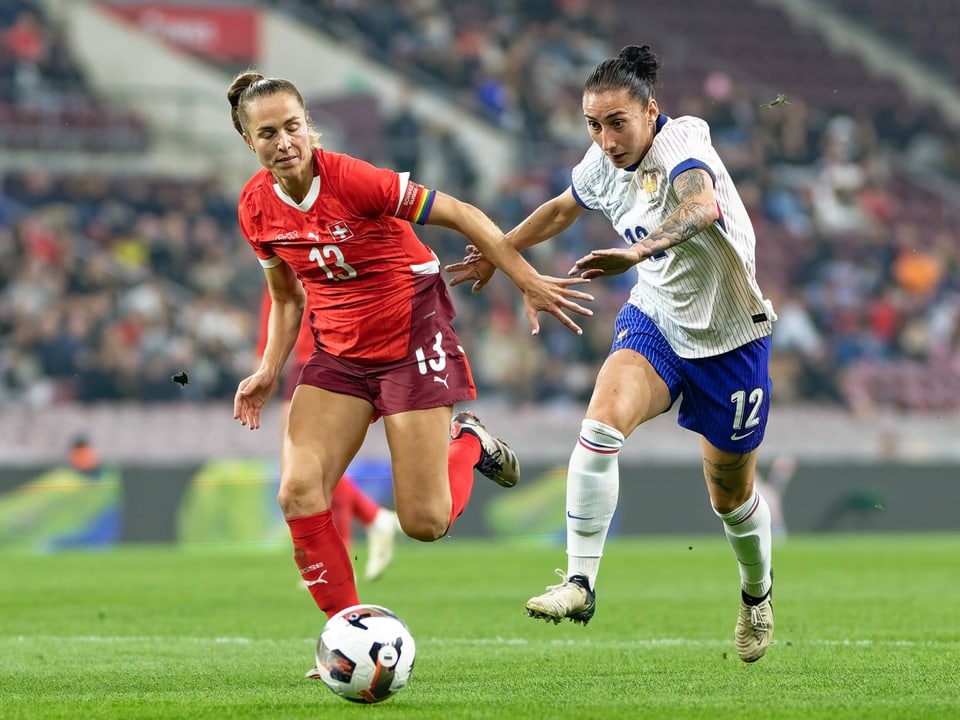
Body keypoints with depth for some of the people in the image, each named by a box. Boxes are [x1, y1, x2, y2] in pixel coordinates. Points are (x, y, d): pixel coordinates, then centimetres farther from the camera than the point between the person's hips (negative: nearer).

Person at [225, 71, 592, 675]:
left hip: (412, 340, -5)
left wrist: (530, 283, -12)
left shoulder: (351, 178, -22)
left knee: (425, 523, -7)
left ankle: (466, 443, 26)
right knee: (299, 492, -15)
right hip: (338, 353, 5)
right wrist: (269, 370, 3)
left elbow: (459, 214, -14)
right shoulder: (256, 207, -4)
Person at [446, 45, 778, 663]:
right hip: (655, 319, 4)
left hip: (730, 336, -4)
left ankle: (758, 595, 41)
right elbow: (562, 209, 18)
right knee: (603, 418, -27)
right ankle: (580, 583, -24)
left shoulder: (682, 146, -26)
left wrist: (639, 250, -67)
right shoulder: (603, 164, -6)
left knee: (731, 495, 9)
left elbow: (701, 204, -50)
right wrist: (498, 253, 26)